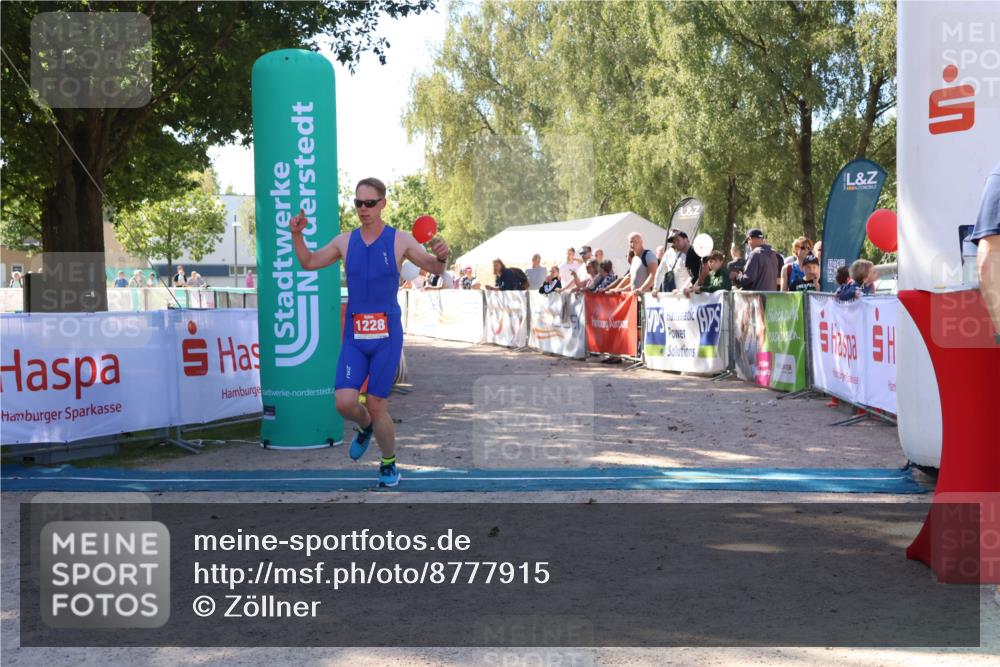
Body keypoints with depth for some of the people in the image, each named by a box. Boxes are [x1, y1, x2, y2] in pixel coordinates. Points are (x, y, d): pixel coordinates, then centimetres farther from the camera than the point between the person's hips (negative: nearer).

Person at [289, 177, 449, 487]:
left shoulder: (400, 240, -3)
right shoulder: (345, 241, 6)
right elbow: (308, 263, 17)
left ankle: (389, 464, 23)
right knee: (344, 403, -10)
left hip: (387, 335, -3)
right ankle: (365, 426, 27)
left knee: (376, 406, -1)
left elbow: (435, 269, 0)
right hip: (354, 336, 3)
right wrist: (297, 235, 1)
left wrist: (441, 256, -22)